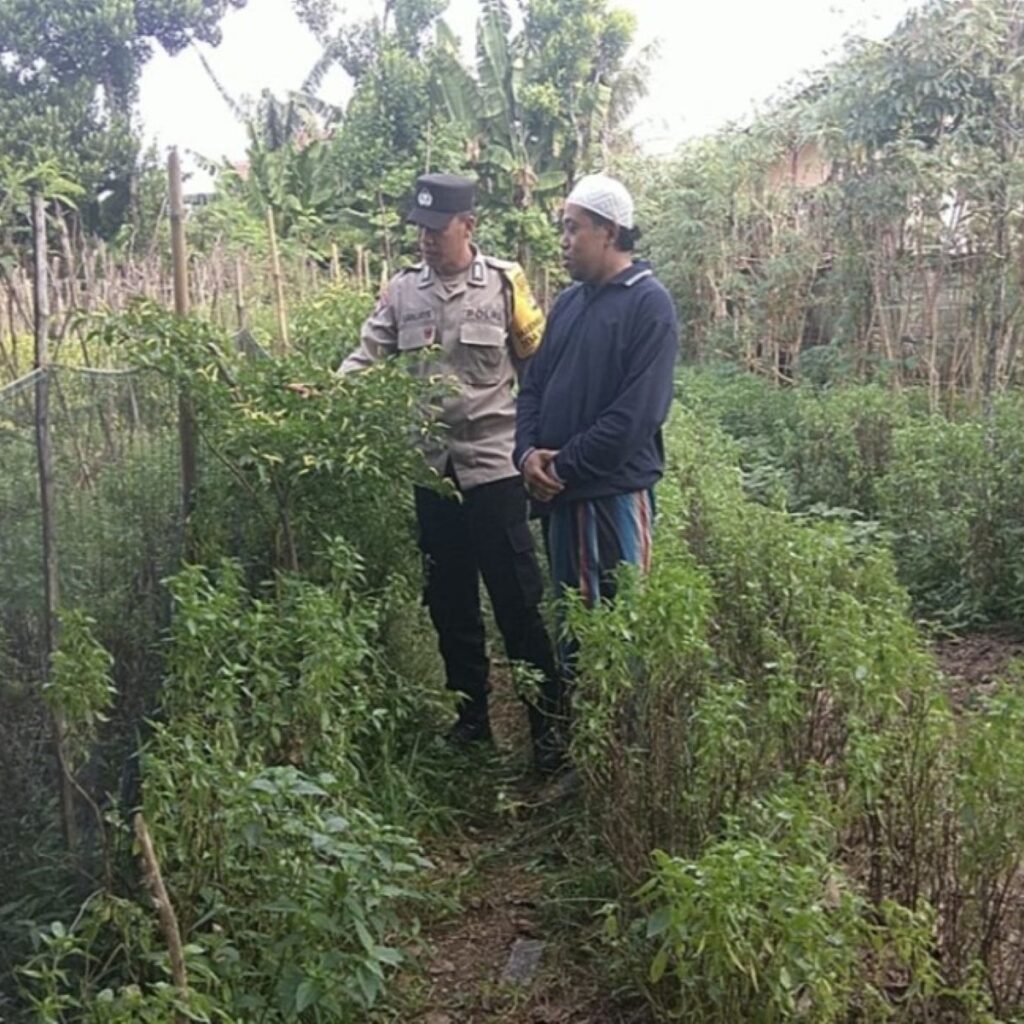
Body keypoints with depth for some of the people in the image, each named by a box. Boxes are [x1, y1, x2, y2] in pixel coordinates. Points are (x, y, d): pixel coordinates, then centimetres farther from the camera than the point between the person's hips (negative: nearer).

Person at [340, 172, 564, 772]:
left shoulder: (505, 283, -2)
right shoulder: (402, 292, 6)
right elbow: (367, 357, 4)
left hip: (493, 464, -4)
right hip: (431, 469, 4)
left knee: (517, 599, 0)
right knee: (450, 602, 13)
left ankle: (548, 722, 13)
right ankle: (471, 715, 28)